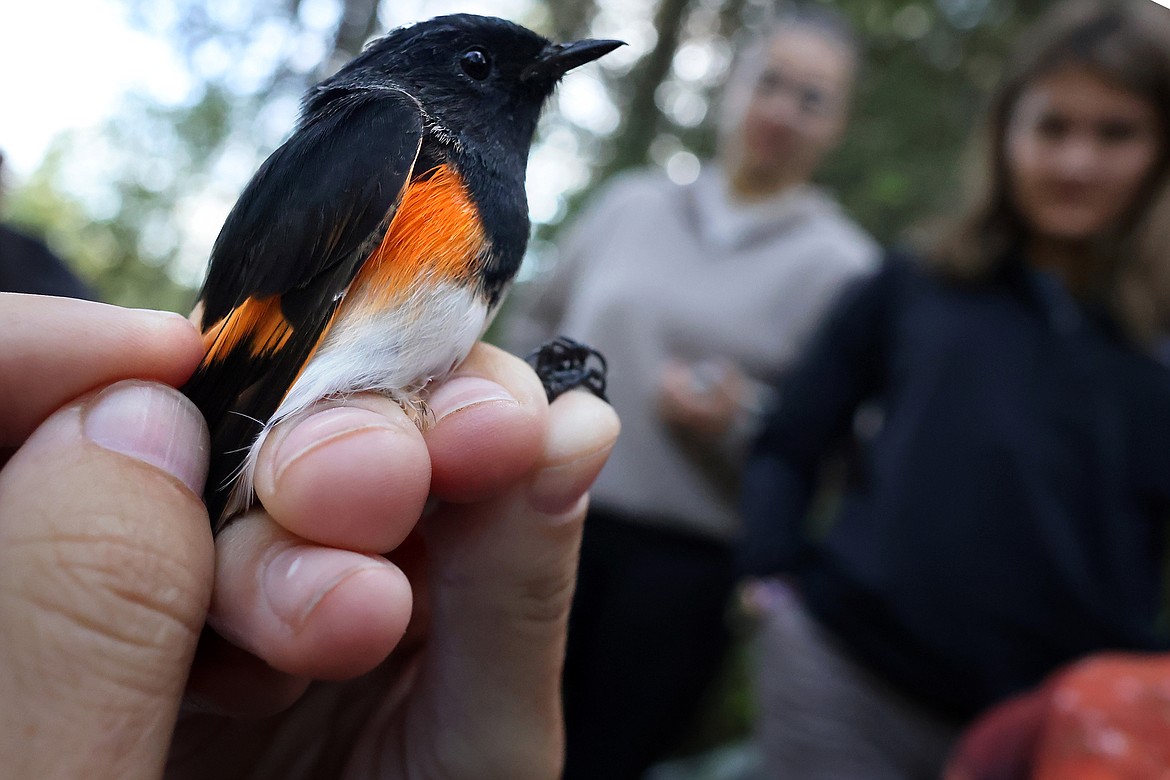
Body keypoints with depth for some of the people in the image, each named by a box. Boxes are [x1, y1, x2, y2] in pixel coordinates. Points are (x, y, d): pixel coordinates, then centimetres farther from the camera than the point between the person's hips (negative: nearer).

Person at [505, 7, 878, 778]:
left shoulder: (841, 265, -3)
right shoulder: (632, 201, 8)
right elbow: (538, 320, 19)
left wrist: (738, 424, -18)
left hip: (684, 561, -2)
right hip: (557, 519, 3)